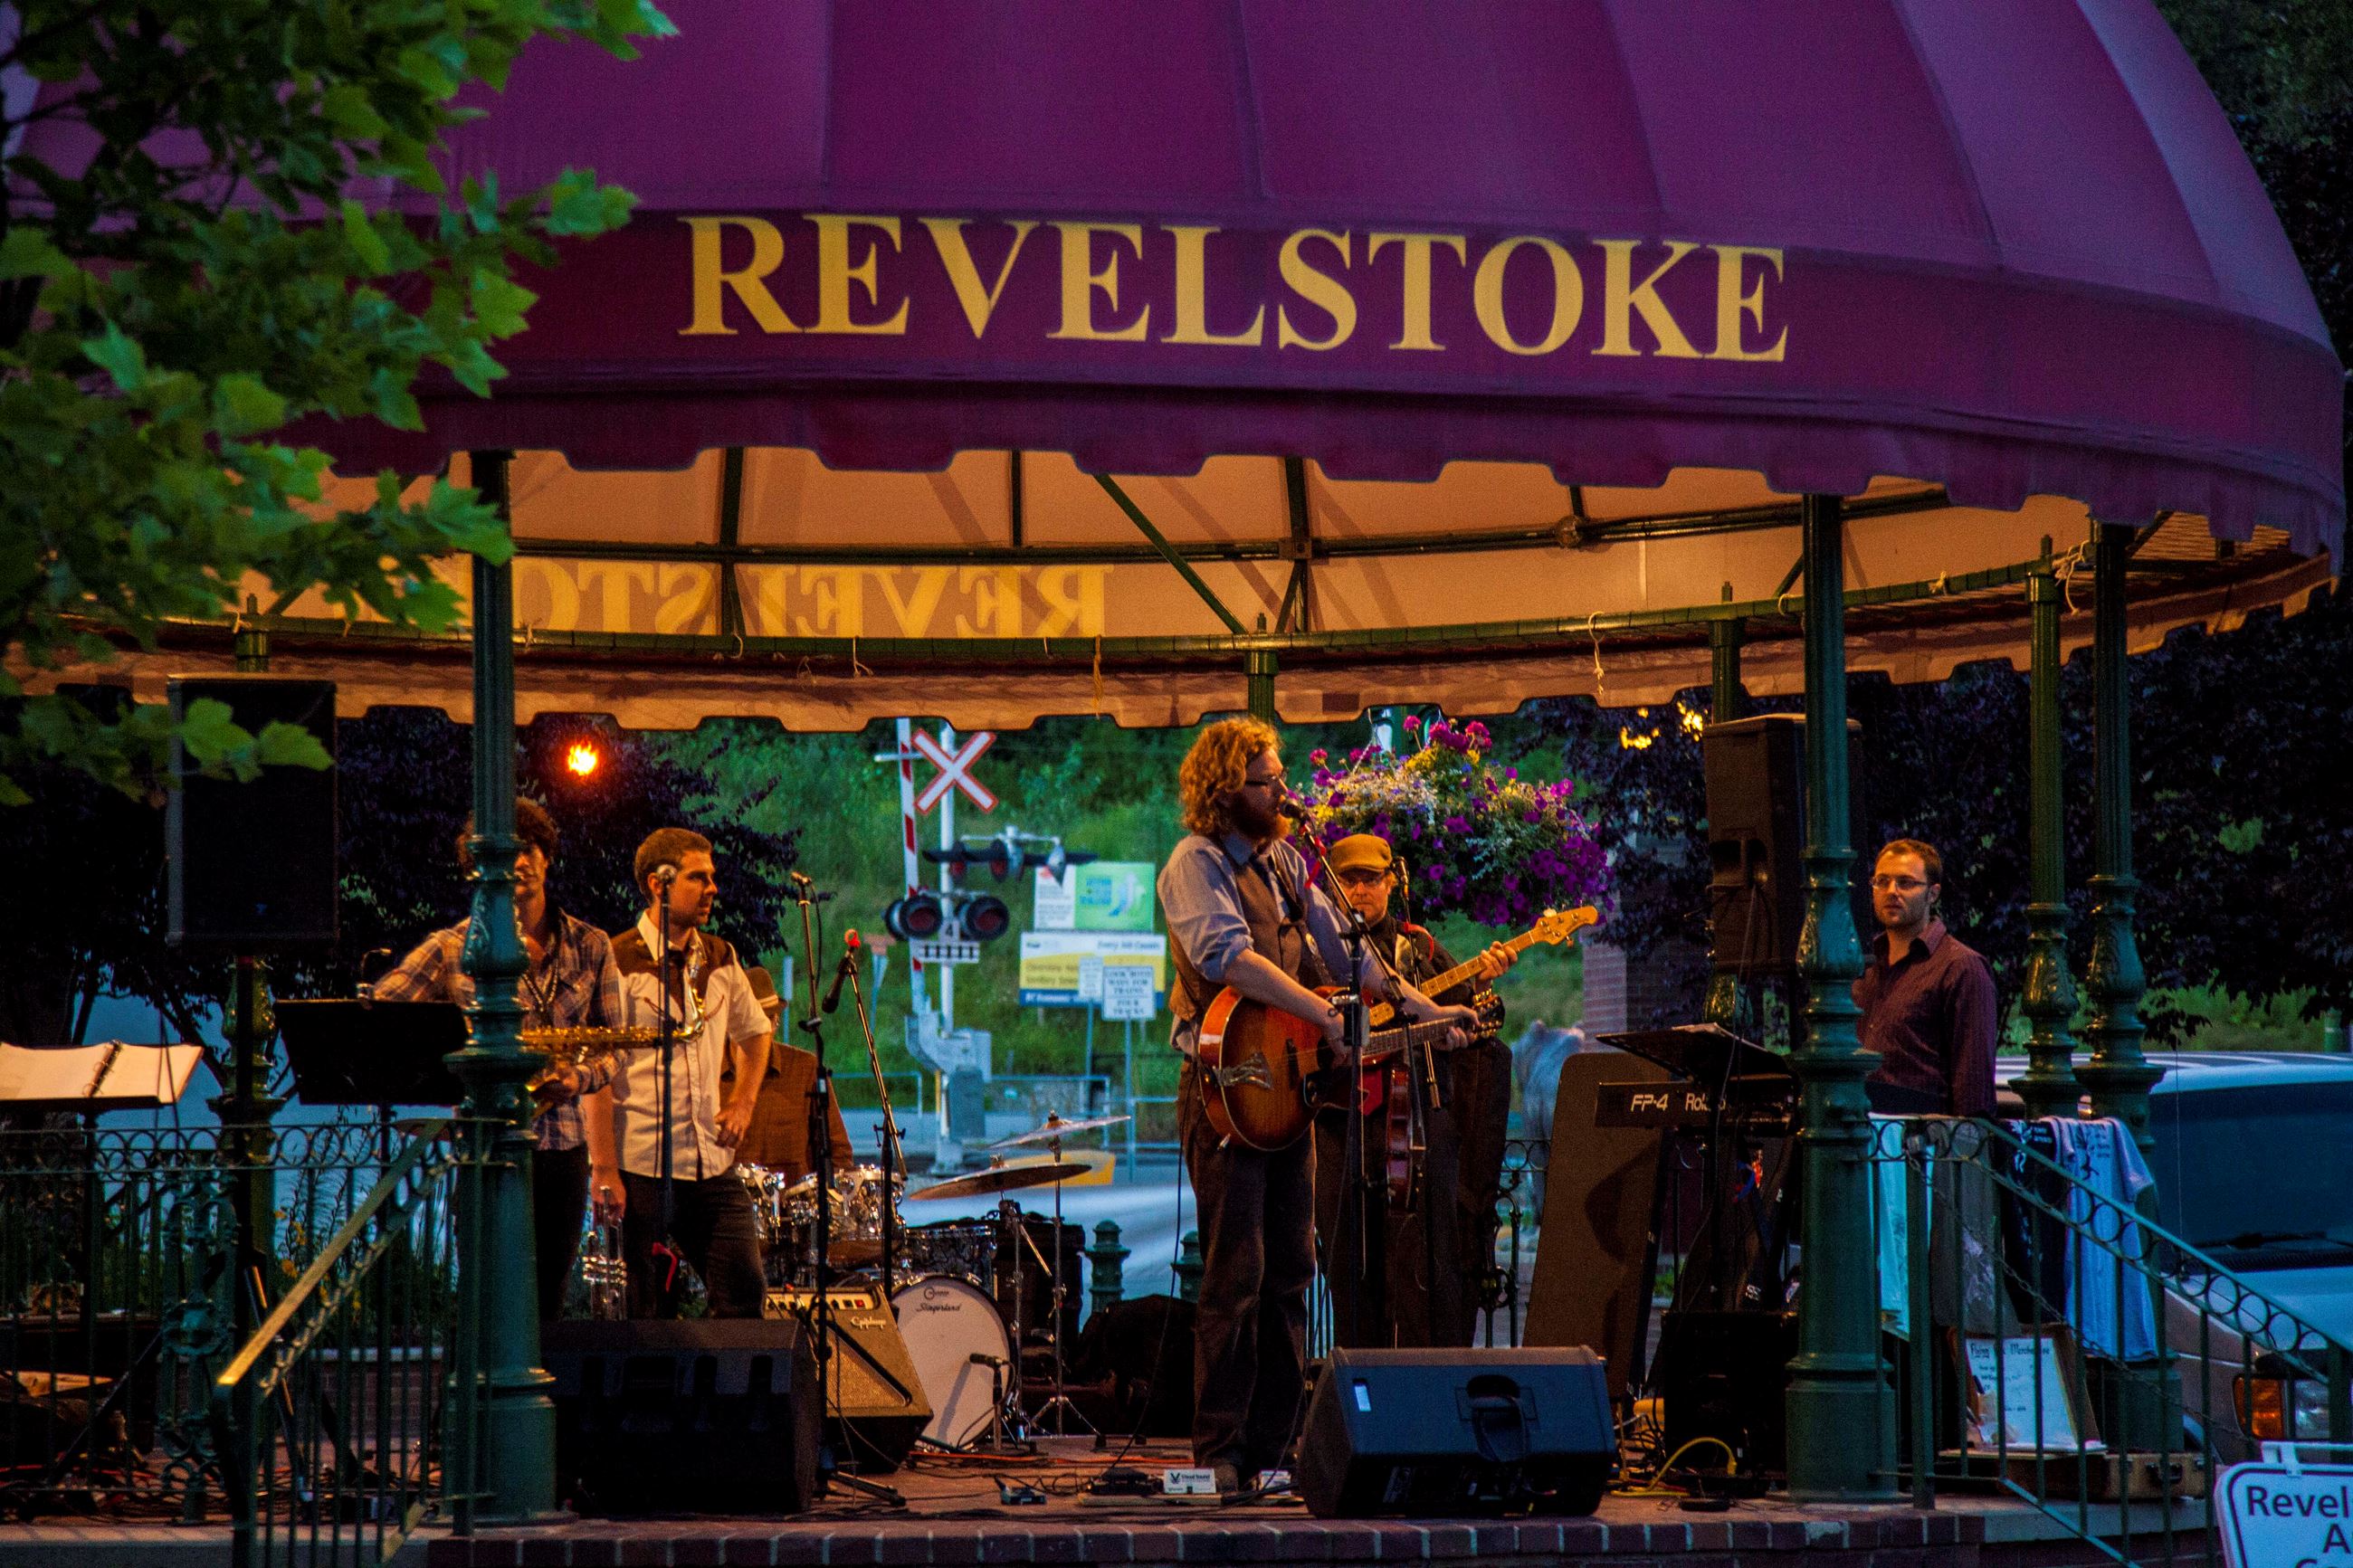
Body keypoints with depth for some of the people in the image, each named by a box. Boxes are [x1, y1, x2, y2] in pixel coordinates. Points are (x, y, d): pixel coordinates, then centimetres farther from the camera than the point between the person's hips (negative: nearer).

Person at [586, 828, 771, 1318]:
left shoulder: (719, 958, 11)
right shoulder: (620, 963, -8)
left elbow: (755, 1034, 29)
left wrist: (743, 1103, 13)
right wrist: (605, 1170, -16)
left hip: (714, 1164, 5)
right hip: (644, 1167, -5)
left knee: (745, 1291, -1)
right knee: (653, 1311, 0)